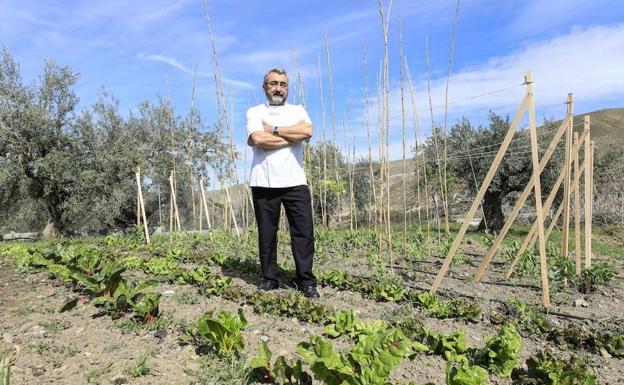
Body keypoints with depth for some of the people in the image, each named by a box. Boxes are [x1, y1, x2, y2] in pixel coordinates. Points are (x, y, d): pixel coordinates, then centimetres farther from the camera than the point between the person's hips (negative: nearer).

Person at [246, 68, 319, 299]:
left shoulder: (298, 110, 16)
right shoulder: (255, 112, 10)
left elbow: (307, 131, -8)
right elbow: (257, 139, -11)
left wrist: (274, 130, -4)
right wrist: (294, 136, -6)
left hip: (295, 182, 1)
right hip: (264, 183, -1)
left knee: (304, 231, -2)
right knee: (266, 233, 6)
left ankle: (306, 281, 7)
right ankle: (269, 278, 18)